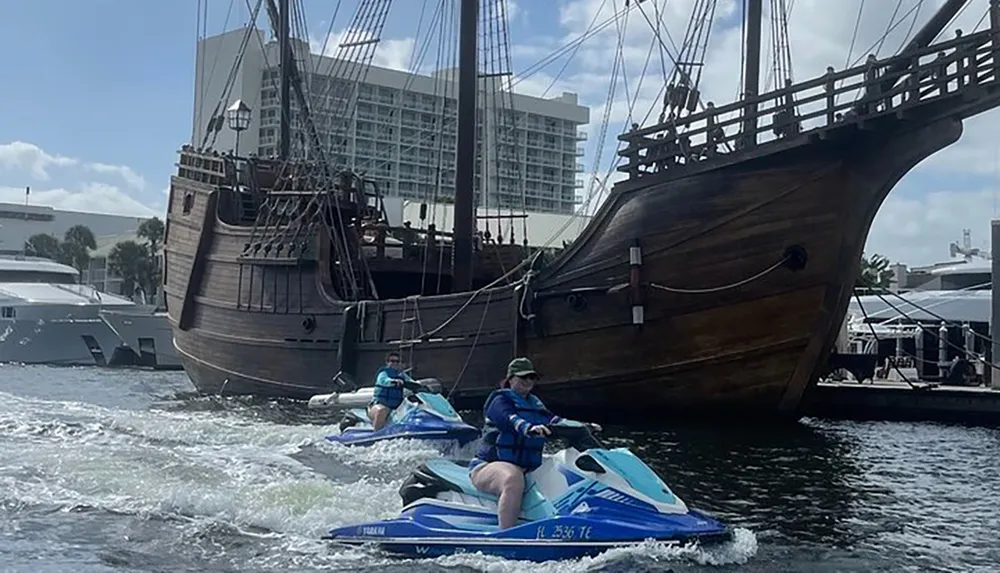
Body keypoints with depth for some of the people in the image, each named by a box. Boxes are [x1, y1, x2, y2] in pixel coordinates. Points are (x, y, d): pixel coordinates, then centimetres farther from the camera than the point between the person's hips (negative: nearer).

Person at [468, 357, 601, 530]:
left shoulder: (535, 404, 22)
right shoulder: (500, 399, -3)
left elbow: (553, 420, 10)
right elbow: (510, 419, -25)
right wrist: (529, 428, -46)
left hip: (527, 469, 8)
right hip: (489, 465, -8)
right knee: (513, 480, -41)